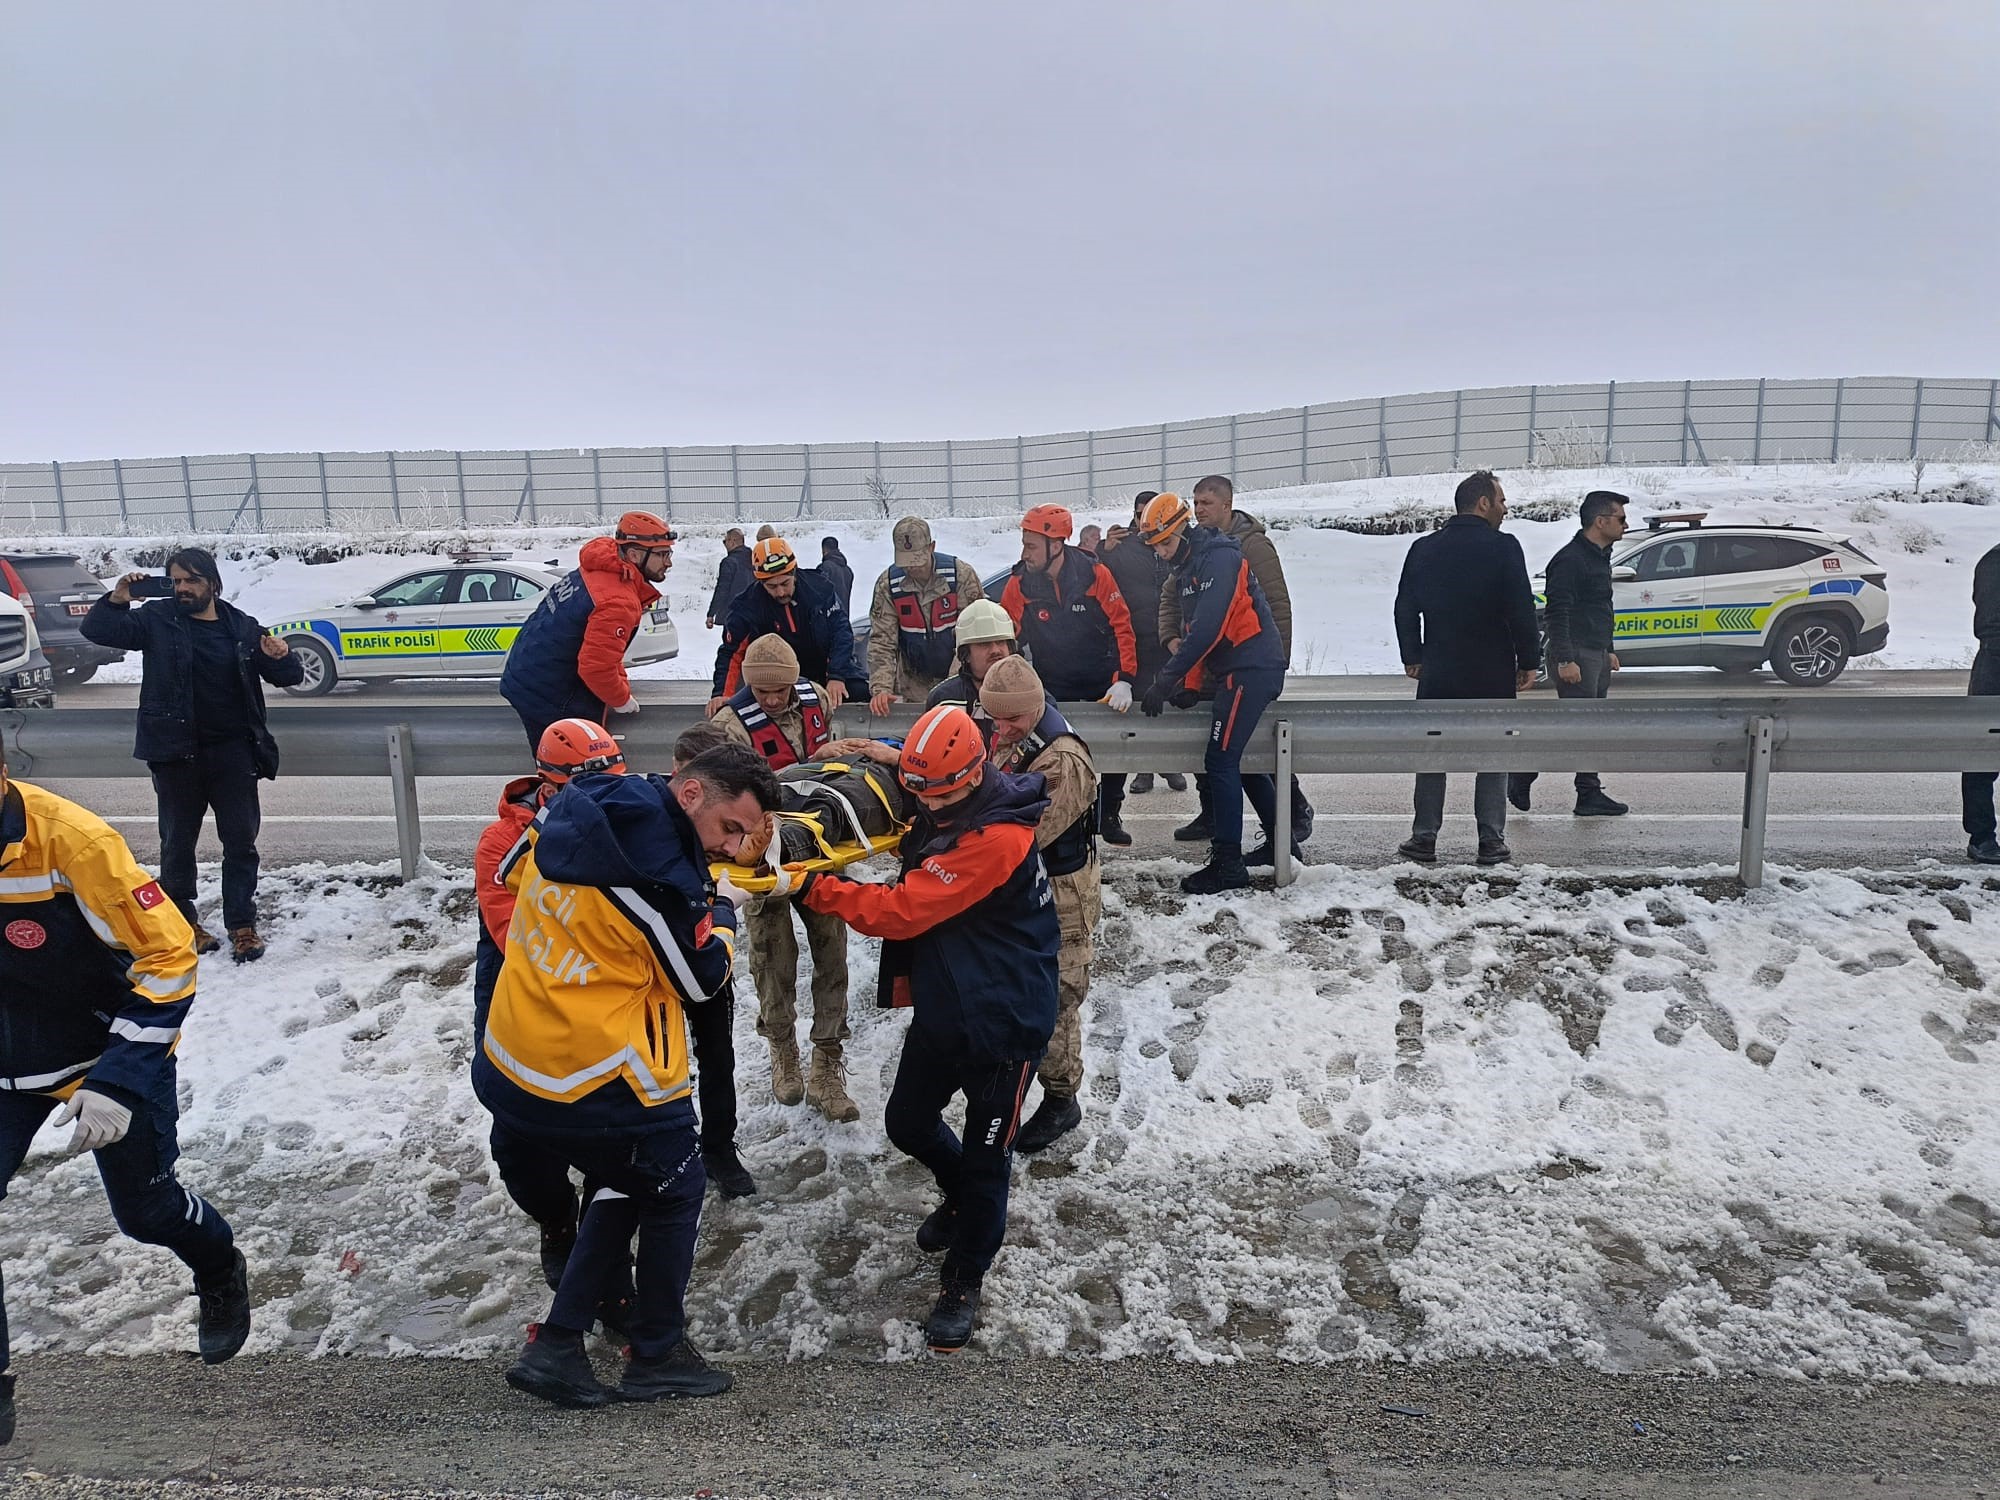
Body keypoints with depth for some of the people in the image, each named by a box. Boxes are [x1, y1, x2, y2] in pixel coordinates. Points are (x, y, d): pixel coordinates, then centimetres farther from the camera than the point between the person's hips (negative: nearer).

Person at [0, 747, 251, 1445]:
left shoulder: (71, 840, -31)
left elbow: (169, 955, -25)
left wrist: (118, 1082, -26)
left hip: (114, 1053, -4)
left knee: (144, 1207, 14)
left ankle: (221, 1275, 47)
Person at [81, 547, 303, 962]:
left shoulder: (242, 627, 4)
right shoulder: (156, 622, 2)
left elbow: (288, 677, 6)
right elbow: (96, 630, -1)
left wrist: (280, 656, -17)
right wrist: (116, 600, -19)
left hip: (232, 752, 1)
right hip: (175, 753, 0)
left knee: (241, 841, 2)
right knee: (178, 842, 11)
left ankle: (242, 925, 10)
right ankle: (182, 921, 26)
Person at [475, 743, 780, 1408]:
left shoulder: (573, 808, -1)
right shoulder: (661, 874, -24)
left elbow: (512, 873, 19)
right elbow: (701, 980, -9)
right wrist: (721, 910, 7)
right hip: (595, 1080, -8)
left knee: (626, 1183, 25)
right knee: (675, 1190, 15)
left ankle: (555, 1347, 26)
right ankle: (657, 1357, 29)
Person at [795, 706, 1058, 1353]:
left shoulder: (995, 839, -27)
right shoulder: (941, 816, 1)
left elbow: (902, 910, -29)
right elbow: (911, 900, 15)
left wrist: (814, 887, -25)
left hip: (1003, 1020, -8)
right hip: (942, 1009, 9)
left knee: (984, 1156, 6)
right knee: (907, 1122, 20)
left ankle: (964, 1280, 26)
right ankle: (963, 1200, 49)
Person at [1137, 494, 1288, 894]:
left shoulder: (1219, 558, -15)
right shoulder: (1188, 569, 16)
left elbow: (1207, 628, -24)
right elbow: (1193, 630, 19)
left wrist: (1167, 678, -23)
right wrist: (1188, 683, 10)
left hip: (1251, 669, -10)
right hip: (1236, 670, 10)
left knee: (1220, 762, -11)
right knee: (1238, 758, 16)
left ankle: (1228, 864, -6)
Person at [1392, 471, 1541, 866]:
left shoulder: (1423, 549, 5)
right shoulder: (1503, 548, -8)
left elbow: (1405, 608, 8)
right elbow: (1522, 611, -10)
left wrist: (1411, 656, 17)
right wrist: (1528, 661, -1)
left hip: (1438, 672, 3)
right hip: (1493, 674, -3)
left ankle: (1424, 838, 9)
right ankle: (1491, 841, 6)